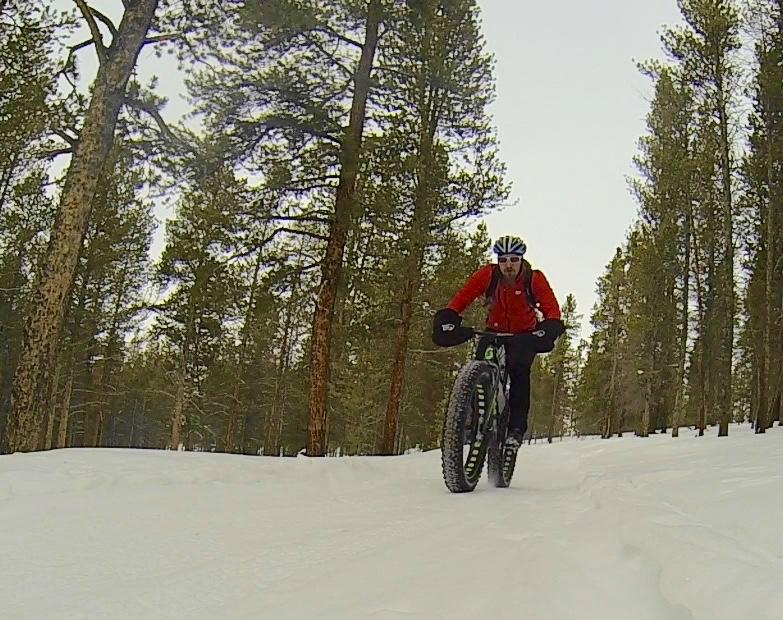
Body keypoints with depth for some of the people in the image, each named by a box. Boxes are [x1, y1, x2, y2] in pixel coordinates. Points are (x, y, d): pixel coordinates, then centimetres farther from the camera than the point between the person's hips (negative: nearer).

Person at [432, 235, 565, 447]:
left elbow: (552, 307, -25)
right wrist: (448, 318, -38)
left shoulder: (534, 278, -19)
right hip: (495, 332, 2)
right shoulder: (487, 275, -17)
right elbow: (463, 296, -22)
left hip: (525, 335, -1)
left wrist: (550, 328, -45)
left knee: (519, 369, -26)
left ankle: (517, 426, -16)